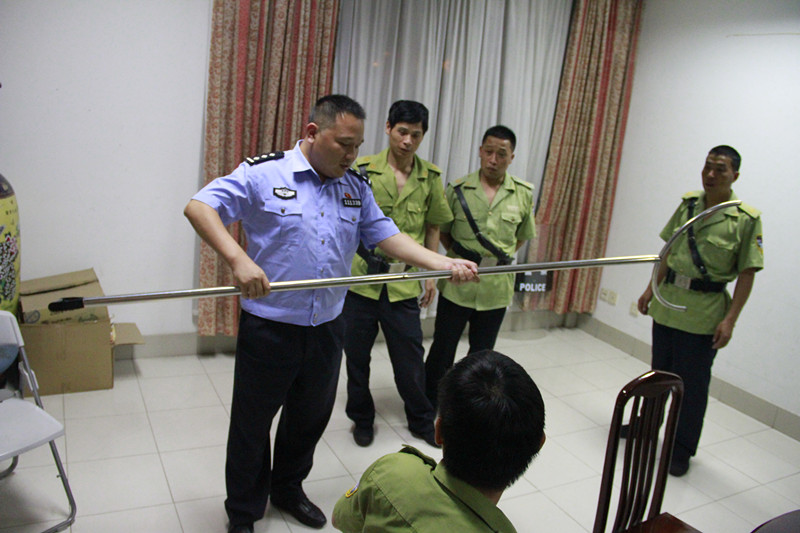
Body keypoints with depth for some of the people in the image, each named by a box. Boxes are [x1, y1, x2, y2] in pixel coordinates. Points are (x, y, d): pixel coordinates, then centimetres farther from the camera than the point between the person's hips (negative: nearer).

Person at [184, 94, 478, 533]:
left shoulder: (356, 187, 7)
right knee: (252, 423, 10)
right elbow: (199, 207, -16)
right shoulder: (263, 174, -10)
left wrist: (444, 264, -8)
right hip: (268, 328, -5)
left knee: (310, 417, 21)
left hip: (327, 328, 5)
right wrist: (238, 259, -33)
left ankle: (288, 490, 46)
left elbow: (386, 235, 5)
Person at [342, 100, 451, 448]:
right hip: (360, 279, -1)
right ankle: (362, 419, 35)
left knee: (411, 359, 9)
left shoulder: (430, 177, 3)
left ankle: (422, 421, 33)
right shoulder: (363, 169, -4)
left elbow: (432, 228, 12)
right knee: (357, 355, 13)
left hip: (404, 284, 1)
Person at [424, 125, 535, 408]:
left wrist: (501, 259, 4)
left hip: (497, 288, 2)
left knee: (482, 353, 16)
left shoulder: (523, 195, -1)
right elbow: (441, 230, 8)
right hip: (457, 285, -1)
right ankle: (428, 404, 26)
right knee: (442, 348, 8)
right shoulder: (458, 189, -5)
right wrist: (456, 254, -3)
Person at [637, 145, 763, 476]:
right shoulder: (688, 203, 4)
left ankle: (682, 449, 21)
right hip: (667, 302, 5)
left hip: (704, 314, -4)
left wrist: (730, 319, -15)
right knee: (660, 372, 20)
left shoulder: (746, 219, -10)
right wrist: (651, 289, 12)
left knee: (693, 383, 5)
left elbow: (747, 273, -10)